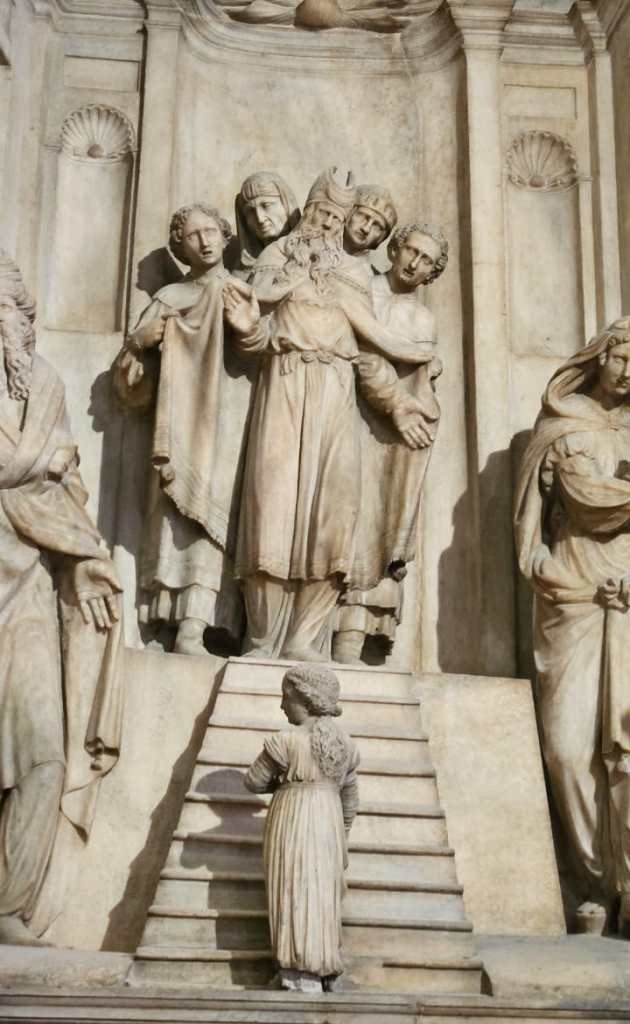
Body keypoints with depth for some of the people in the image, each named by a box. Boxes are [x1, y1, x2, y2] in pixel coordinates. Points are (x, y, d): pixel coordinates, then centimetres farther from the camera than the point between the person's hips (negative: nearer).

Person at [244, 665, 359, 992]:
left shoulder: (287, 741, -13)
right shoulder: (346, 744, 6)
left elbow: (254, 782, -2)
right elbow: (350, 799, 14)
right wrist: (339, 839, 25)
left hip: (292, 826, -6)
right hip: (329, 826, 6)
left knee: (296, 902, -5)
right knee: (321, 901, 14)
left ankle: (304, 984, -7)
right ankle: (324, 975, 17)